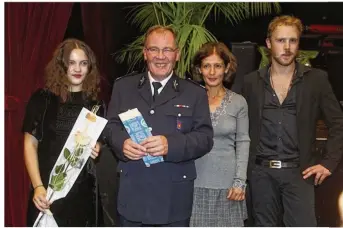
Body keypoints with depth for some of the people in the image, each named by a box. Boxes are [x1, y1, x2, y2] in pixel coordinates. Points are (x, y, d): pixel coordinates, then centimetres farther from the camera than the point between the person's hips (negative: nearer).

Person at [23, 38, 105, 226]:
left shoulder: (95, 103, 7)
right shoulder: (42, 98, -2)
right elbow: (30, 144, -3)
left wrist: (96, 149, -4)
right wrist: (38, 186, -12)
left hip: (83, 190, 3)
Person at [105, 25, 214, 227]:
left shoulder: (195, 93, 3)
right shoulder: (123, 87, 9)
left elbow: (205, 137, -4)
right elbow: (111, 126, 7)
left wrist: (170, 144, -22)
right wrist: (122, 143, -16)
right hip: (132, 195, 1)